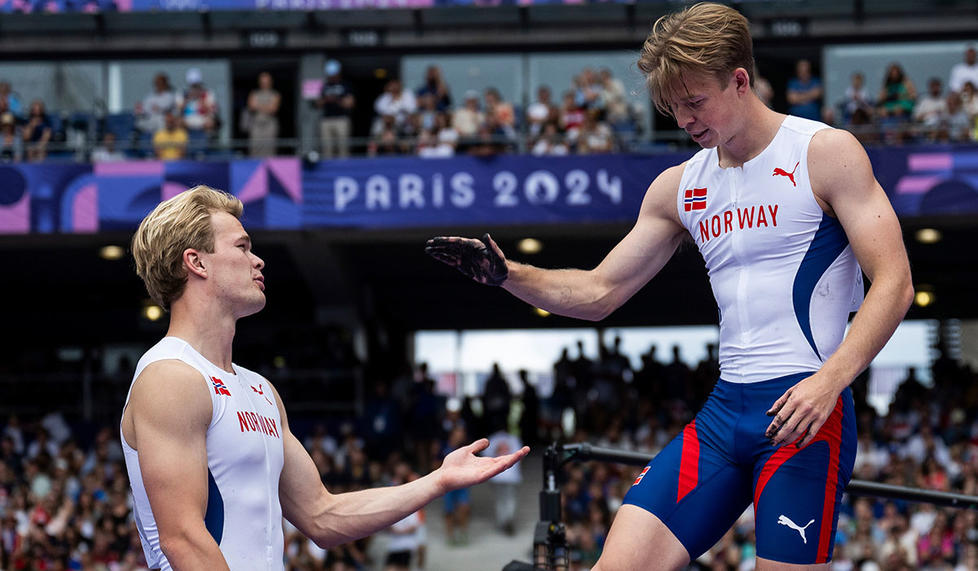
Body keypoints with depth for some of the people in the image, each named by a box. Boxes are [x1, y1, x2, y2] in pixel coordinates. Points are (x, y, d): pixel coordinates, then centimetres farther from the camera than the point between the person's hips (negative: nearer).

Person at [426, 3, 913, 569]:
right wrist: (506, 274, 2)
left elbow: (894, 283, -9)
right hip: (724, 411, 6)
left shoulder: (825, 152, -2)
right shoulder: (679, 187, 16)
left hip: (805, 407, -6)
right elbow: (598, 293, 20)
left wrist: (828, 381, -23)